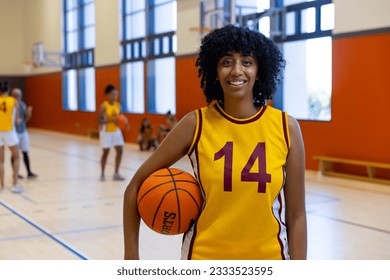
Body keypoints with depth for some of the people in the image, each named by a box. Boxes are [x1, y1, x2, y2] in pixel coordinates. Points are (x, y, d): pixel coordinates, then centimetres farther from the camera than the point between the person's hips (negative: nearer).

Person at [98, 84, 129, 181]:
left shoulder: (118, 105, 0)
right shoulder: (104, 106, -17)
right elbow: (100, 121, -20)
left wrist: (125, 124, -10)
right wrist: (111, 120, -33)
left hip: (116, 130, 6)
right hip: (106, 131, -6)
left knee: (120, 150, 1)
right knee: (106, 152, -2)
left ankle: (116, 173, 11)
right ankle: (102, 174, 13)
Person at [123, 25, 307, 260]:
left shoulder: (286, 128, -7)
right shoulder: (196, 124, -9)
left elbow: (296, 216, -3)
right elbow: (136, 186, -2)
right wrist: (131, 256, -4)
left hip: (267, 258, 1)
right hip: (204, 258, 0)